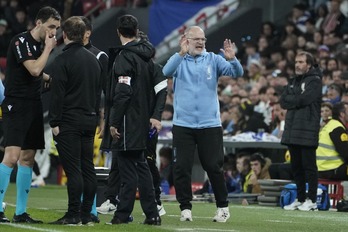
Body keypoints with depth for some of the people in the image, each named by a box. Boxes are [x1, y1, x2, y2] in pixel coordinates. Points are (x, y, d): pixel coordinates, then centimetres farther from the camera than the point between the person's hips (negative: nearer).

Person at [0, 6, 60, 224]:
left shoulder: (39, 44, 14)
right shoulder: (20, 41, -11)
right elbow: (34, 69, -22)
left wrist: (51, 78, 13)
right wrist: (48, 48, -11)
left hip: (33, 106, 9)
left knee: (27, 158, 7)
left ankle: (21, 212, 11)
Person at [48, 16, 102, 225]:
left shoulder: (63, 59, -10)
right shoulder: (94, 59, 14)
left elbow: (58, 94, -13)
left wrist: (55, 122, -10)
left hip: (69, 121, -7)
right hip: (89, 121, 7)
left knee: (73, 169, -8)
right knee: (88, 167, 8)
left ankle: (74, 215, -9)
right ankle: (86, 214, 9)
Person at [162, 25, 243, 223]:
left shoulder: (213, 60, 5)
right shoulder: (180, 60, 3)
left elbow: (238, 73, -6)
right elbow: (167, 72, -18)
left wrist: (232, 59, -27)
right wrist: (181, 53, -33)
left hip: (210, 124, 0)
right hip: (183, 125, 0)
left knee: (214, 167, 3)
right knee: (182, 168, -1)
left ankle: (223, 206, 15)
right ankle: (185, 208, 10)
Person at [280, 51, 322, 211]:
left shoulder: (314, 81, -4)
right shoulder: (293, 82, 20)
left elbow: (303, 99, -16)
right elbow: (282, 101, 11)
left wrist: (290, 100, -2)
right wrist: (296, 100, -6)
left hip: (307, 132, -8)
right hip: (292, 131, 8)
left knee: (309, 166, -6)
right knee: (296, 166, 10)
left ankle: (312, 200, -3)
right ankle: (300, 199, 17)